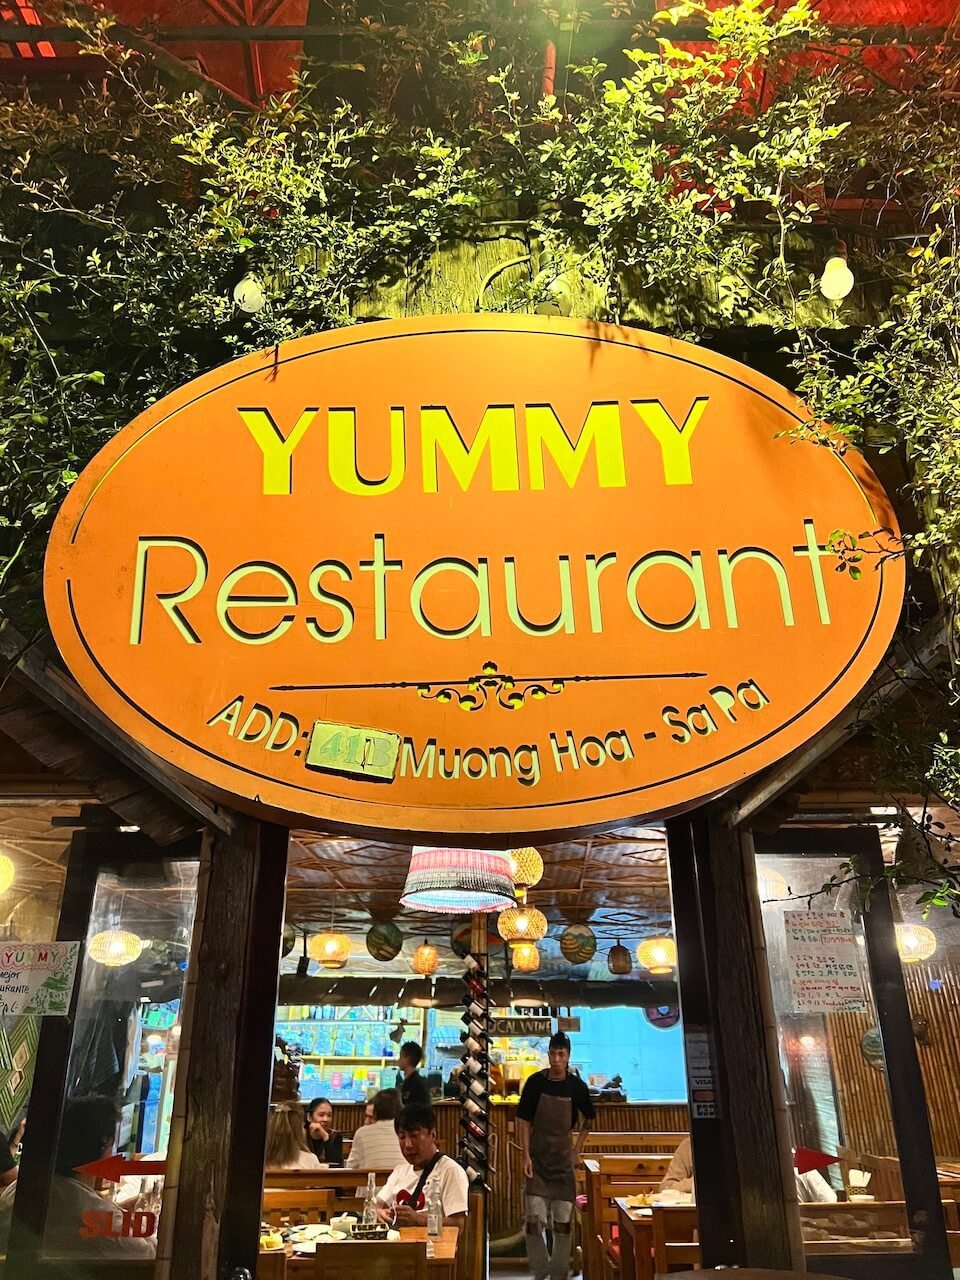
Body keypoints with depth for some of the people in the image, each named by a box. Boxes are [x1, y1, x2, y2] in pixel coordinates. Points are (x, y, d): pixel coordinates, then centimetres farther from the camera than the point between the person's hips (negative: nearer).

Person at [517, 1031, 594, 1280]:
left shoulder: (577, 1086, -4)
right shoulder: (535, 1082, -8)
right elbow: (523, 1120, -4)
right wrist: (526, 1155, -10)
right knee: (533, 1220, -4)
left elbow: (587, 1119, 12)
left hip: (563, 1158, 1)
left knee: (563, 1221, 4)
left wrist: (577, 1150, 7)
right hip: (537, 1157, -1)